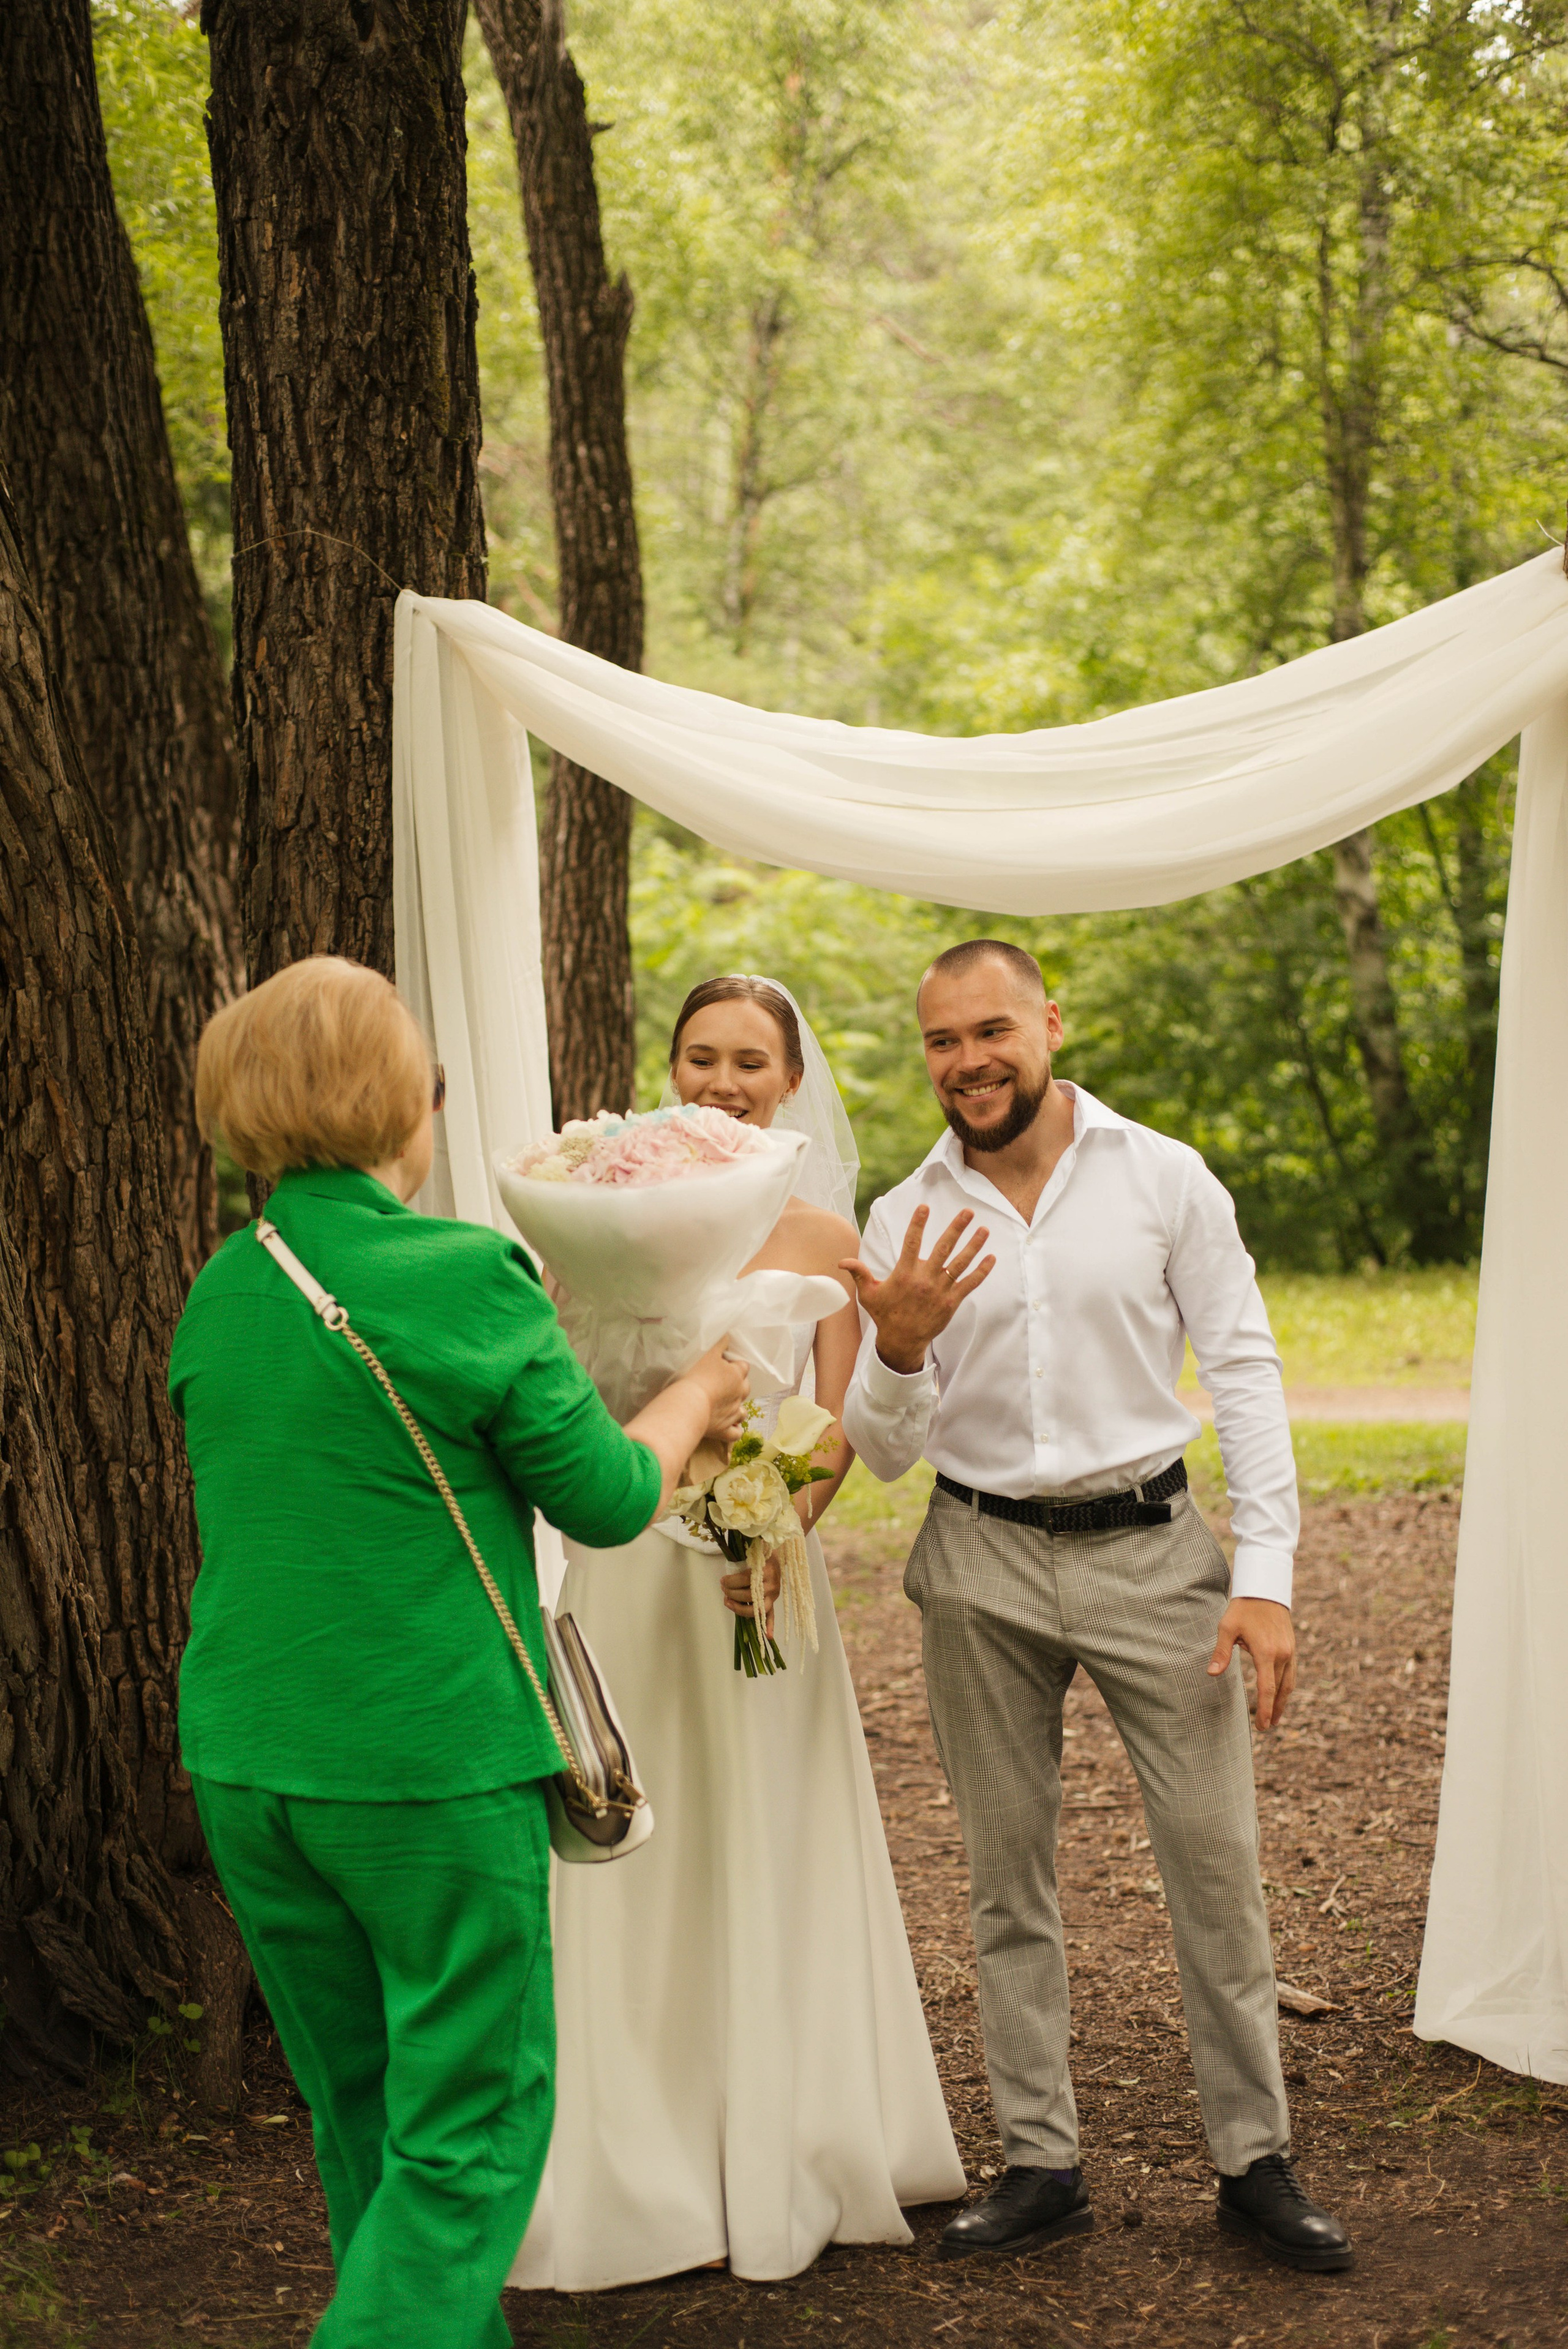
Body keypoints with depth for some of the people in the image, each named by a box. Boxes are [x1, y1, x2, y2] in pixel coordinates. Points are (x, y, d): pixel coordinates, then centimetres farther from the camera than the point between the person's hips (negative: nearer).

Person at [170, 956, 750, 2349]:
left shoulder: (221, 1292, 5)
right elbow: (607, 1501, -7)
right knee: (471, 2124, 4)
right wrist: (695, 1398, 12)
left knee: (362, 2113, 19)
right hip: (430, 1762, -6)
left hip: (244, 1756, 7)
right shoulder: (465, 1277, -14)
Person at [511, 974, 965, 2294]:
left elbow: (837, 1430, -1)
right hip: (630, 1560, 0)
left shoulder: (821, 1237, 2)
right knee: (637, 1862, 4)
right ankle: (646, 2172, 16)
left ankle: (786, 2161, 22)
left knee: (771, 1859, 8)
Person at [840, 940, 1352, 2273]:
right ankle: (1042, 2166, 19)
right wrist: (900, 1349, -19)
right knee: (1009, 1872, 8)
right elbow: (888, 1452, 3)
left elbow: (1244, 1372, -2)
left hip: (1150, 1548, -2)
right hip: (984, 1563, 2)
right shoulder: (905, 1225, 2)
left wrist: (1267, 1574, -9)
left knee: (1217, 1858, 0)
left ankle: (1256, 2162, 14)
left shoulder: (1164, 1179, -2)